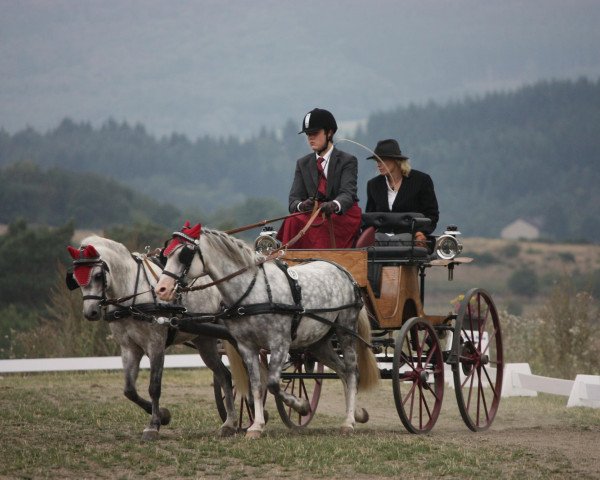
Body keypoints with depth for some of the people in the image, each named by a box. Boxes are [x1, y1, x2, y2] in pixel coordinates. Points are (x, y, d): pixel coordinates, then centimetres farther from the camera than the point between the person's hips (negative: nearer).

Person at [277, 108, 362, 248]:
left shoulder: (348, 161, 3)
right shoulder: (303, 163, 16)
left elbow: (348, 193, -14)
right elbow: (293, 199, 6)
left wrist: (334, 205, -38)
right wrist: (301, 205, -20)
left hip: (342, 215, -3)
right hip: (313, 215, 3)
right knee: (293, 222, -30)